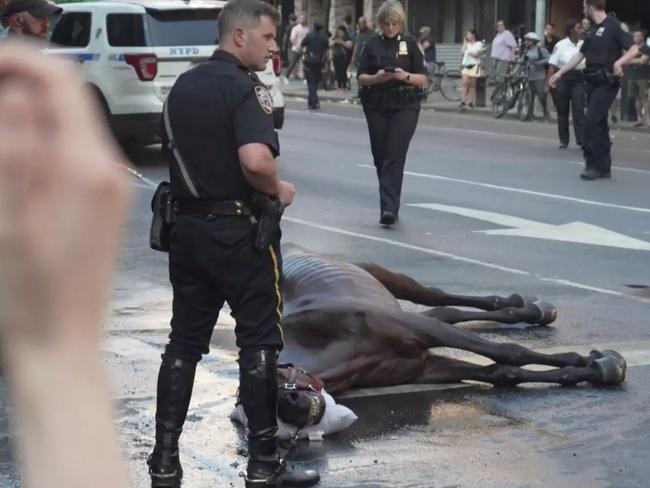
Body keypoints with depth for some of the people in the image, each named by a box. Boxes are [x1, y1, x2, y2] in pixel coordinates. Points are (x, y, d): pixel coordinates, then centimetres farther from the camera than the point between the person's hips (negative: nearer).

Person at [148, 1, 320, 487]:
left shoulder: (183, 86, 11)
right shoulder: (245, 88, -16)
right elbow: (255, 159, -31)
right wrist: (278, 189, -13)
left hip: (188, 228, 8)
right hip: (238, 232, -7)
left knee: (184, 343, 11)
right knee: (258, 346, 2)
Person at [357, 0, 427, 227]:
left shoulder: (410, 44, 3)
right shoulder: (372, 44, 6)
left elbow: (422, 79, 1)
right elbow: (361, 78, 4)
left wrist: (405, 76, -18)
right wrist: (376, 78, -17)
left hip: (405, 107, -2)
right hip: (376, 107, 3)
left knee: (395, 156, -13)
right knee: (380, 157, 5)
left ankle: (389, 208, -19)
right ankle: (390, 203, 21)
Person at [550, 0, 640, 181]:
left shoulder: (613, 27, -10)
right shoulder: (594, 31, 15)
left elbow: (633, 49, -16)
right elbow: (580, 55, 22)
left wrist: (619, 63, -31)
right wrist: (560, 73, 21)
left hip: (607, 83, -8)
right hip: (593, 82, 8)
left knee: (593, 122, -12)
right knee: (598, 124, 9)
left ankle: (594, 164, -7)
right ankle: (604, 167, 14)